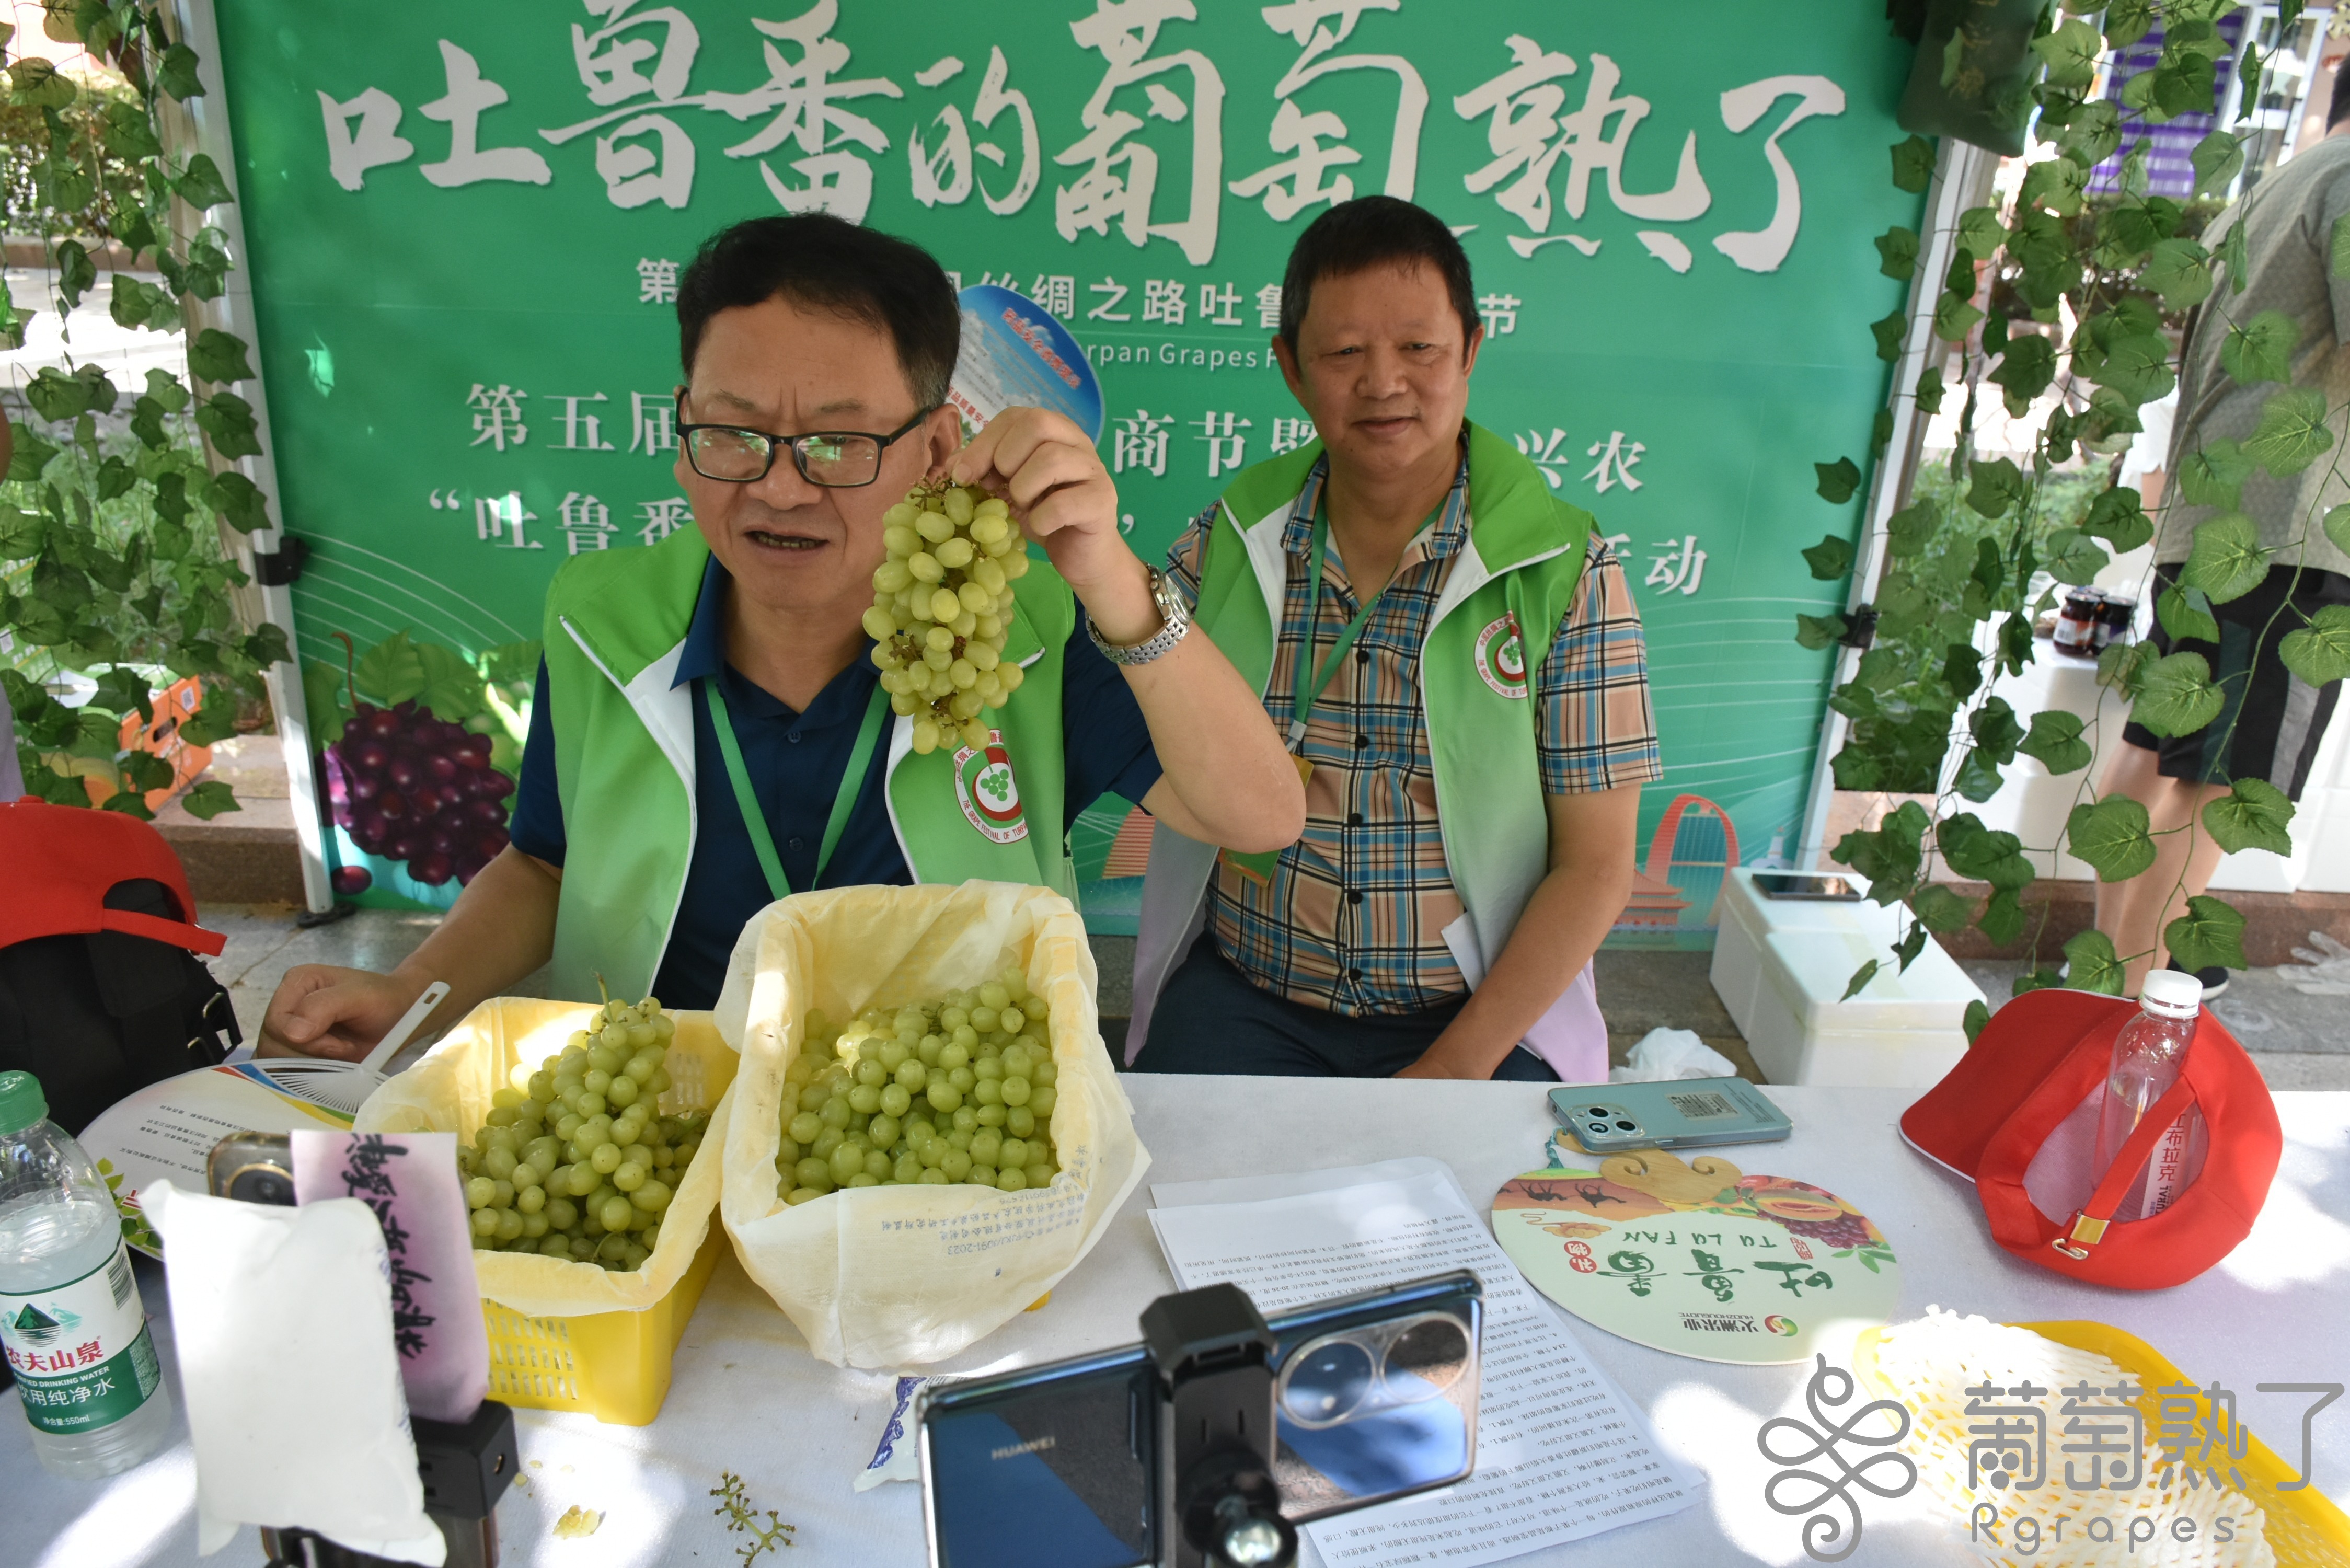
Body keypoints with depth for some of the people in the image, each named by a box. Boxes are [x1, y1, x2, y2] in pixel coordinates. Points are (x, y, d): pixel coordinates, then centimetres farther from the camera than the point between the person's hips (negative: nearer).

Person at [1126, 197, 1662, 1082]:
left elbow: (1595, 869, -5)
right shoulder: (1223, 543, 2)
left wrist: (1456, 1068, -11)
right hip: (1237, 998, 1)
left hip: (1480, 1017, 0)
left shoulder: (1566, 572, -5)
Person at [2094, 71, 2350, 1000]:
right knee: (2216, 785, -10)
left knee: (2153, 751, 12)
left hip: (2200, 517, 10)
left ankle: (2110, 960, 21)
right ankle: (2129, 1001, -8)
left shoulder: (2254, 202, 23)